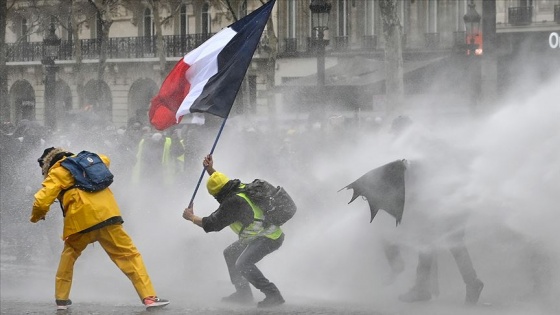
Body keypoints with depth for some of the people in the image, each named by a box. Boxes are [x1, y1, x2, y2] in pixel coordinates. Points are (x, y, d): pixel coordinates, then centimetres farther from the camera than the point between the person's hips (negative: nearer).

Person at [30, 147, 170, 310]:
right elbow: (105, 160, 45)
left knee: (69, 254, 23)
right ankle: (149, 297, -5)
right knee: (128, 254, 3)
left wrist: (36, 217, 21)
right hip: (107, 215, 3)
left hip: (80, 222, -3)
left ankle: (62, 298, 21)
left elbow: (42, 202, 0)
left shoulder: (56, 173, 10)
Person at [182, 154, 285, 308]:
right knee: (230, 253, 19)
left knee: (242, 264, -25)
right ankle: (243, 293, 24)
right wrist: (210, 170, 19)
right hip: (260, 234, 11)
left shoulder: (234, 202, -23)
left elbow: (213, 224, -17)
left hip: (270, 238, -11)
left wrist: (191, 217, -2)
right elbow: (222, 182, 30)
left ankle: (273, 295, -20)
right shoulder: (239, 188, 5)